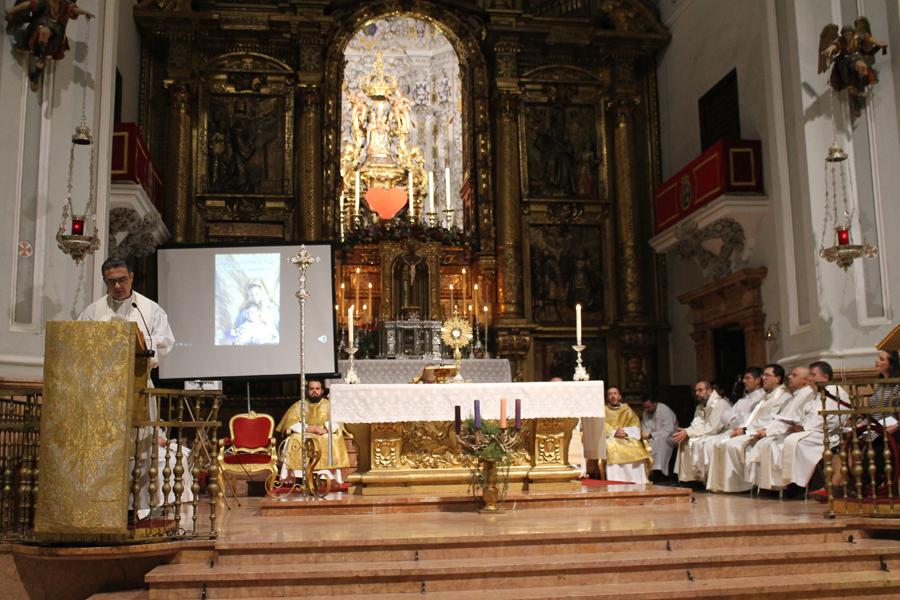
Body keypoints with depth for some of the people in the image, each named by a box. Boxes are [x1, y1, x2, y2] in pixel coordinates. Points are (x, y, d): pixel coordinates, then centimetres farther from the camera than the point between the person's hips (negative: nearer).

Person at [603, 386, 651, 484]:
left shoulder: (627, 410, 17)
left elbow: (636, 427, 6)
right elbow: (602, 428, -1)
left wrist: (625, 432, -14)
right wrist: (614, 433, -17)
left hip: (628, 439, 2)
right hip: (610, 439, -1)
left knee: (636, 449, -29)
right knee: (612, 449, -34)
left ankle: (636, 482, -25)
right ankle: (615, 484, -35)